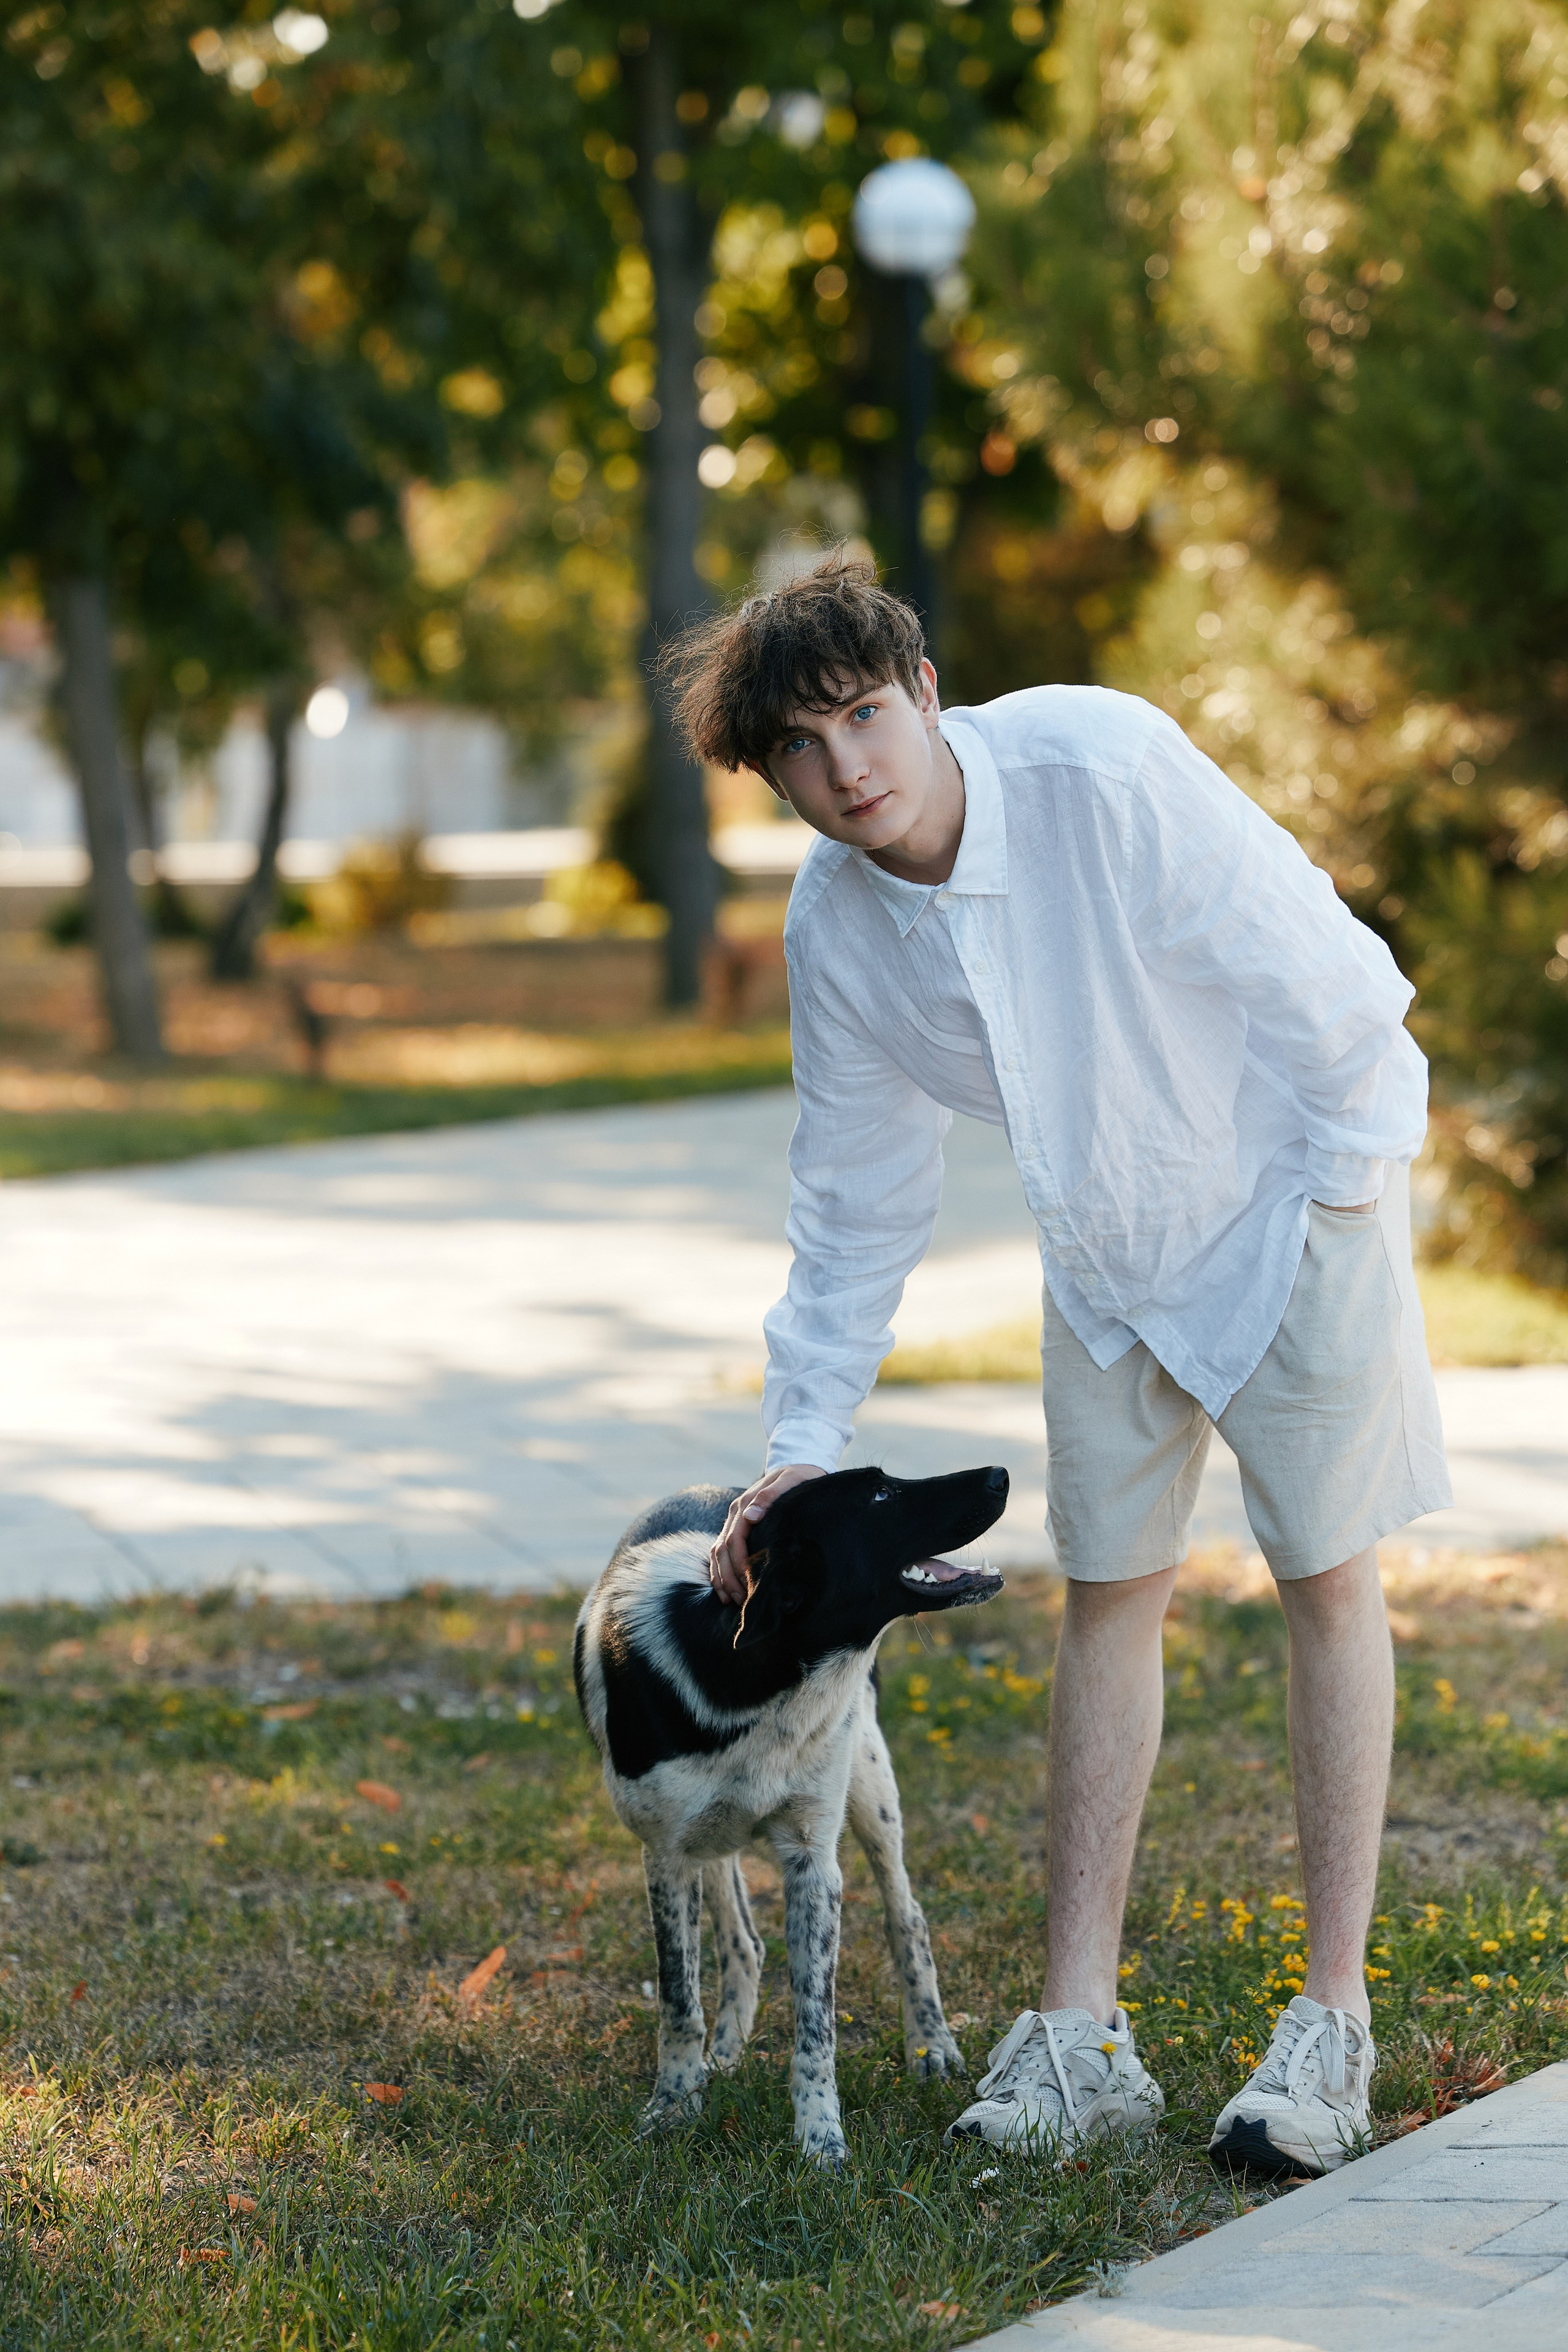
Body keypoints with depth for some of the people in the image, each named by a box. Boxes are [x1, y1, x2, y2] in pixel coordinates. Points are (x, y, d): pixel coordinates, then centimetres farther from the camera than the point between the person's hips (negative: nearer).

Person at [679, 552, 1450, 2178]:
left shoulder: (1101, 767, -29)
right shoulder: (833, 929, -11)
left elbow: (1312, 973, -21)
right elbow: (854, 1197, 0)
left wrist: (1344, 1185, -14)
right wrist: (805, 1443, -1)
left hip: (1291, 1190, -5)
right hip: (1107, 1256, 5)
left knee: (1328, 1583, 0)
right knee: (1106, 1597, 5)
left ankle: (1333, 2028, 7)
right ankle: (1081, 2035, 9)